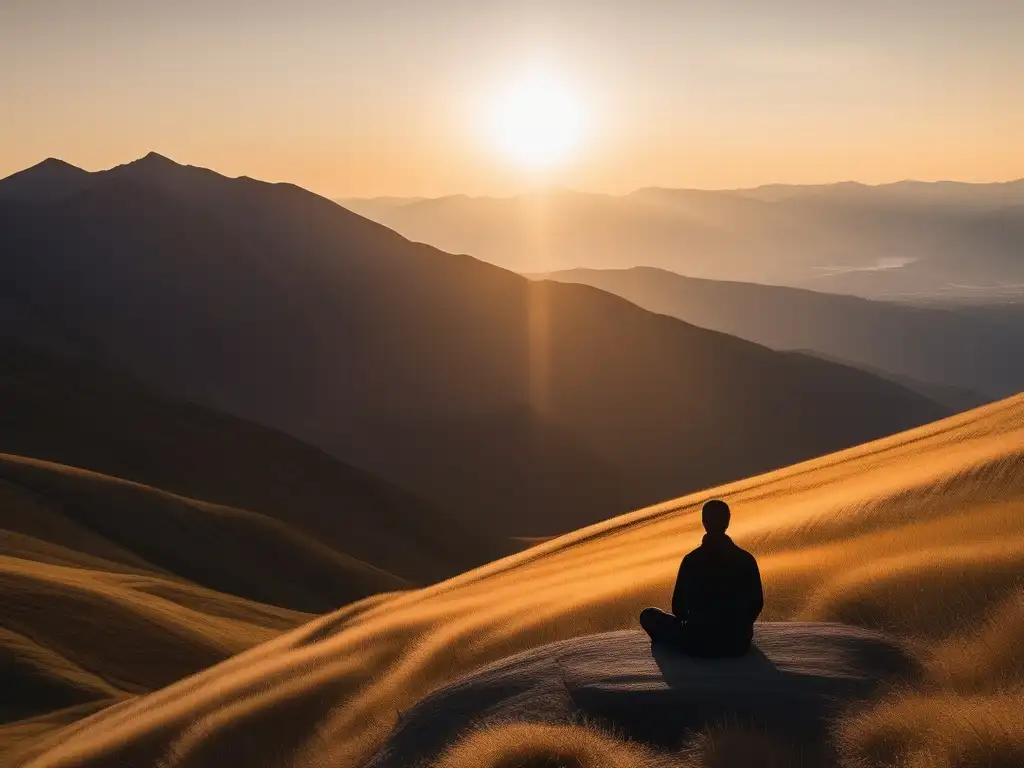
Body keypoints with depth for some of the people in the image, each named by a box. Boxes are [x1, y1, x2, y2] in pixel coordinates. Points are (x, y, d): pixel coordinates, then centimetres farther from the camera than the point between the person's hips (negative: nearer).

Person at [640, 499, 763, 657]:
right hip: (739, 644, 3)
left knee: (648, 615, 14)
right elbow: (757, 604, 1)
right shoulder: (746, 559, -7)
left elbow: (678, 607, -7)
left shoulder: (691, 560, -14)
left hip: (700, 644, -3)